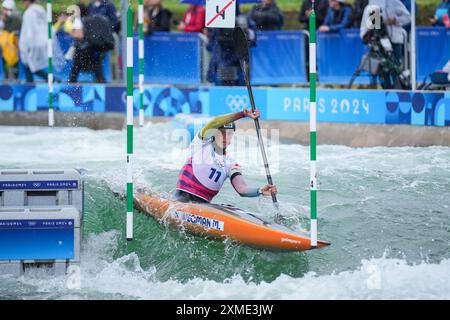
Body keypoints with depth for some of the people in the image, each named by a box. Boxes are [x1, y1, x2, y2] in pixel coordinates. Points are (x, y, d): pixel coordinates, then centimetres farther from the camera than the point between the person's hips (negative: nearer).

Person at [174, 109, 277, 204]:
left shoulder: (230, 164, 13)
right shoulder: (202, 143, 3)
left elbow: (241, 188, -2)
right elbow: (214, 123, -17)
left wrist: (260, 191, -23)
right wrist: (243, 114, -26)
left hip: (205, 204, 6)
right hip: (184, 198, -6)